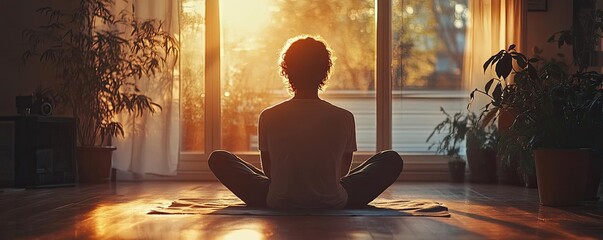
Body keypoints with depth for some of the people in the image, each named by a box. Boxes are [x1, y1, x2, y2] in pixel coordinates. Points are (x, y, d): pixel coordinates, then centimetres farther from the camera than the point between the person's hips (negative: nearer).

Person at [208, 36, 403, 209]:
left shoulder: (268, 117, -8)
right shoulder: (344, 118, -9)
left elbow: (268, 169, 6)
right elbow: (344, 170, 7)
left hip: (277, 206, 0)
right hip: (334, 207, 0)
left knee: (218, 159, 22)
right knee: (392, 160, 19)